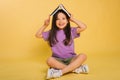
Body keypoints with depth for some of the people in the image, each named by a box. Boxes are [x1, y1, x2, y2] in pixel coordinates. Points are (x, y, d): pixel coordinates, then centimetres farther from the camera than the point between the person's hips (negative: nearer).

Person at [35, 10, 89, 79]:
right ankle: (76, 68, -30)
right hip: (58, 60, 0)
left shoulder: (71, 31, 2)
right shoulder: (51, 33, 6)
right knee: (49, 60, -34)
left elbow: (83, 27, -12)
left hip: (70, 59, 0)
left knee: (83, 56, -29)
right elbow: (38, 35, 11)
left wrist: (73, 19, -4)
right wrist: (45, 25, 0)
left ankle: (60, 72, -35)